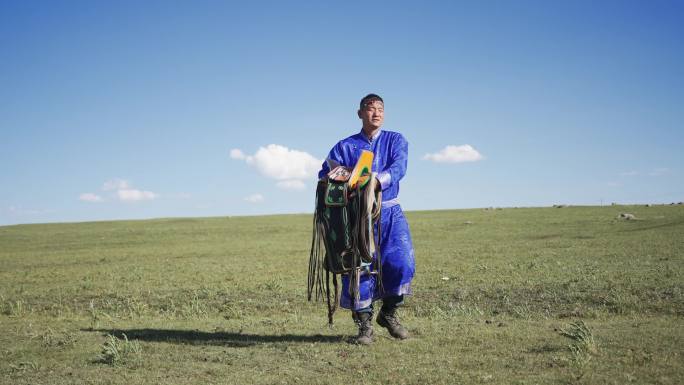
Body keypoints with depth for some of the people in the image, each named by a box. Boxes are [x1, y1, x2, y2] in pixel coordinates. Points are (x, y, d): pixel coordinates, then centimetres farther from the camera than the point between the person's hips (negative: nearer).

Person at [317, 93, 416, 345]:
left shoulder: (396, 141, 10)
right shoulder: (345, 146, 10)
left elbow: (398, 168, -10)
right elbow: (324, 174, 1)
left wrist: (376, 180, -29)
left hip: (389, 213, 0)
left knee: (401, 262, -14)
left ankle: (389, 313, 10)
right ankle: (364, 324, 6)